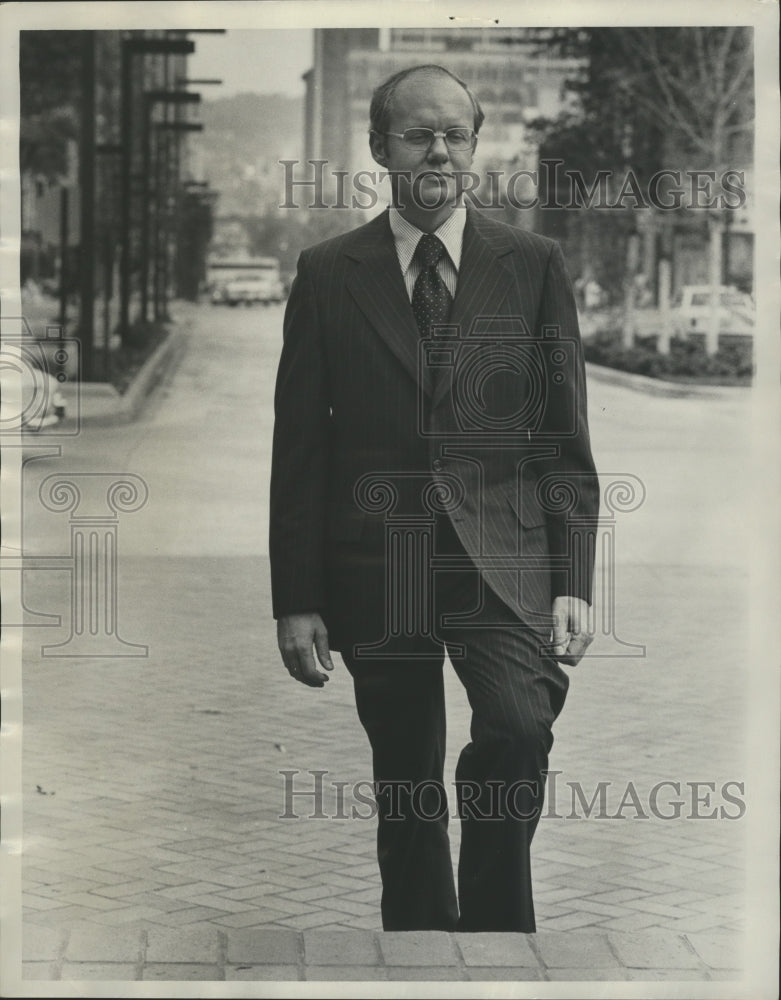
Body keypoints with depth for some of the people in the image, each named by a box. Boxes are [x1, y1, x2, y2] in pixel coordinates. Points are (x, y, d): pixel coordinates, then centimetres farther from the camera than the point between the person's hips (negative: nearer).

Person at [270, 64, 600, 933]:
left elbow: (566, 435, 6)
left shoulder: (533, 265, 6)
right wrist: (295, 599, 1)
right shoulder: (328, 275, 6)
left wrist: (573, 582, -2)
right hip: (376, 566, 1)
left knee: (518, 728, -24)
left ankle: (494, 917, -6)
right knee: (404, 789, 8)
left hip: (502, 561, -1)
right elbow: (300, 446, 5)